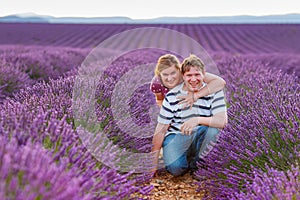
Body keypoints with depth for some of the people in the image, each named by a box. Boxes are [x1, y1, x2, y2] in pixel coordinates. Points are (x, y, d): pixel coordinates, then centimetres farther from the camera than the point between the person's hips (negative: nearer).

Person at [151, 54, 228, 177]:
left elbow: (222, 121, -22)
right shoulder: (172, 96, -8)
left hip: (199, 137, 1)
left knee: (213, 126, -30)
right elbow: (160, 130, -6)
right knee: (175, 168, -29)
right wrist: (154, 161, -10)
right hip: (175, 136, -1)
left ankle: (195, 159, -6)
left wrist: (198, 120, -39)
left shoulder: (213, 92, -9)